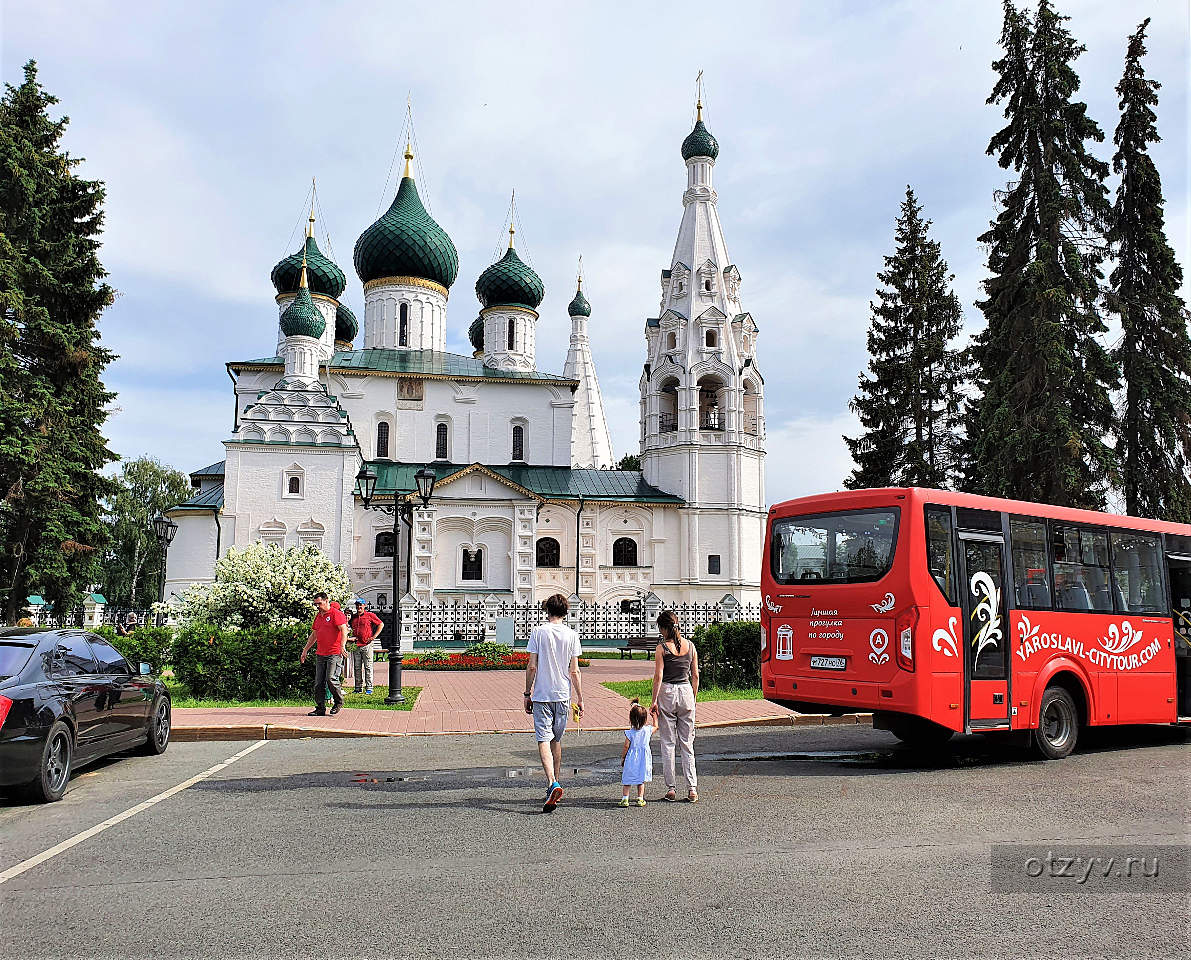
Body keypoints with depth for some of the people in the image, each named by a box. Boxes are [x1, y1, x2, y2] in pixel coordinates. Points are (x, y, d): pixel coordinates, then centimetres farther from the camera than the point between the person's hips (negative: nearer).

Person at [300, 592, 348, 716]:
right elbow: (314, 635, 29)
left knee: (331, 679, -15)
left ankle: (339, 702, 6)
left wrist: (342, 646, -29)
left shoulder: (336, 614, -5)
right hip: (321, 654, 8)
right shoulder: (318, 616, 19)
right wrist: (305, 650, 28)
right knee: (318, 683, 4)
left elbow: (344, 630, -16)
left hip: (334, 654, -8)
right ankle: (320, 708, 10)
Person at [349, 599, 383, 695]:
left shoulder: (370, 615, 1)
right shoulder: (353, 617, 15)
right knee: (357, 667, 6)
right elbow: (351, 630, 29)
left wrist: (374, 636, -4)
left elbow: (381, 624, 2)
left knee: (368, 667, -3)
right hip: (355, 646, 5)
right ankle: (358, 687, 12)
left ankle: (369, 688, -1)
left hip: (367, 645, -5)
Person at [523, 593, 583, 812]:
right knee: (556, 741, 17)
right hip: (562, 695, 3)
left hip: (541, 695, -3)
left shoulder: (538, 632, -5)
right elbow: (574, 671, 1)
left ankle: (553, 785, -23)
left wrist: (528, 694, 5)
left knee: (544, 740, -5)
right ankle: (555, 785, 25)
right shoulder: (571, 635, 1)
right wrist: (580, 699, 8)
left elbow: (532, 666, -5)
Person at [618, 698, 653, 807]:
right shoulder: (648, 730, -6)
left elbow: (626, 747, -9)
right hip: (644, 758, 2)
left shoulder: (630, 733, -12)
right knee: (641, 780, 14)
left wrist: (622, 758, 4)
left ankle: (625, 799, 7)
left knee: (627, 780, 9)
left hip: (631, 758, -2)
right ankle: (640, 799, 14)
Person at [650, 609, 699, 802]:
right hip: (686, 692, 3)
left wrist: (654, 701, -5)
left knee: (668, 743, 5)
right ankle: (692, 788, 4)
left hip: (667, 693, -3)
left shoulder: (662, 648, -8)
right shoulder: (690, 645, 4)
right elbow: (695, 675, 8)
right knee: (687, 743, 9)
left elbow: (658, 677, -11)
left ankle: (670, 788, 7)